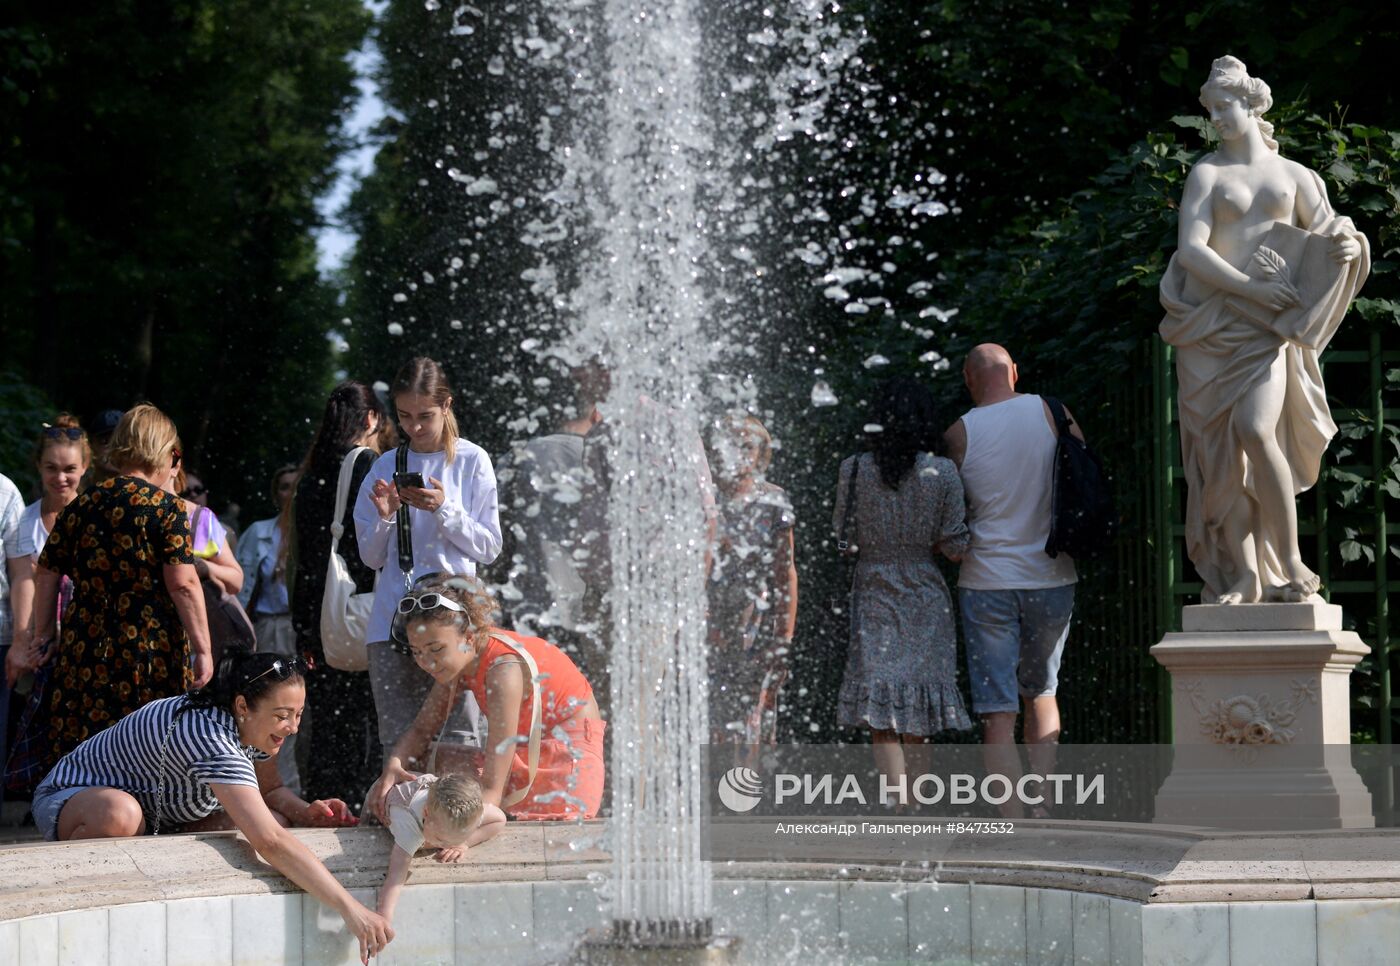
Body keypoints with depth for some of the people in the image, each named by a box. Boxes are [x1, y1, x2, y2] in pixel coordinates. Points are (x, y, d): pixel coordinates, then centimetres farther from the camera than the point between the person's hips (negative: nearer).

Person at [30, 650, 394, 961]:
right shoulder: (213, 738, -38)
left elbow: (270, 792, 8)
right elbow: (270, 844, -45)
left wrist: (308, 813, -16)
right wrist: (350, 908, -47)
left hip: (156, 816, 9)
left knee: (274, 821, -11)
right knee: (119, 814, -45)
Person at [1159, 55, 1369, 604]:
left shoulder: (1293, 175, 14)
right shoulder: (1207, 173, 7)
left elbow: (1334, 240, 14)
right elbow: (1190, 250, -5)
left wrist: (1344, 246, -11)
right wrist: (1253, 288, -14)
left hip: (1266, 327, 0)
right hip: (1211, 325, 1)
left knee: (1255, 431, -23)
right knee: (1221, 451, -5)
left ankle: (1290, 561, -14)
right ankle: (1243, 577, 1)